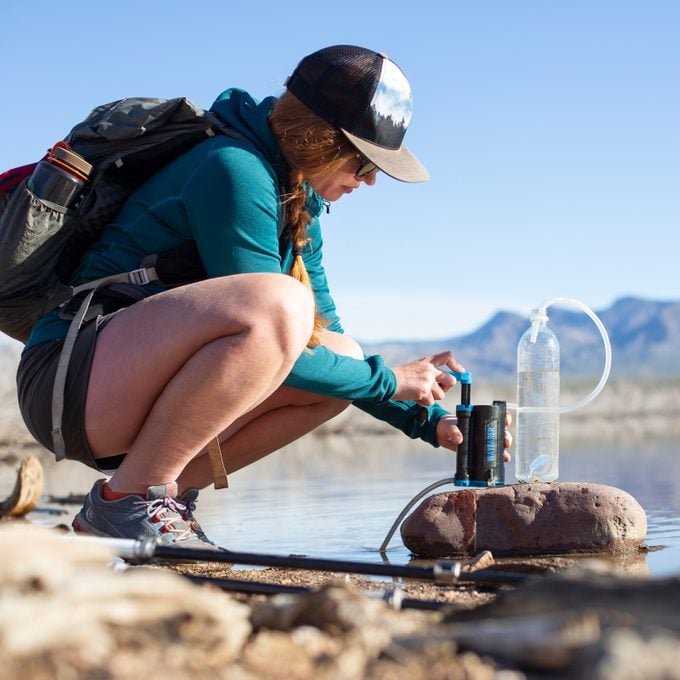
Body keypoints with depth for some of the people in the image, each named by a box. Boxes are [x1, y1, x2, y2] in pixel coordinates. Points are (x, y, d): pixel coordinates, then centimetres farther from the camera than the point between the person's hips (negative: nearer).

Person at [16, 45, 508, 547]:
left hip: (140, 386, 10)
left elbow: (327, 335, 21)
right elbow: (264, 318, -18)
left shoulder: (298, 202, 14)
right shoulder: (234, 170, -15)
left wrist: (429, 420, 12)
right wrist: (388, 380, -8)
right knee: (278, 302, -31)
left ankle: (168, 493, 2)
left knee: (343, 359, 5)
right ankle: (127, 497, -18)